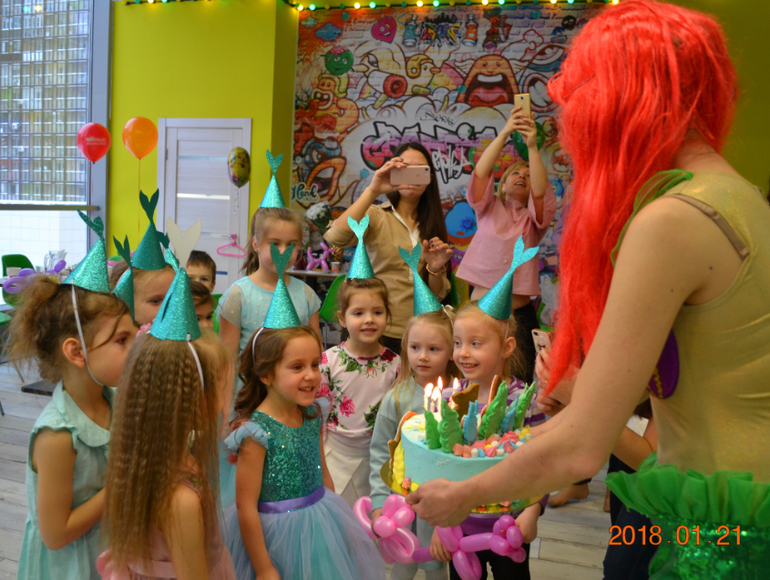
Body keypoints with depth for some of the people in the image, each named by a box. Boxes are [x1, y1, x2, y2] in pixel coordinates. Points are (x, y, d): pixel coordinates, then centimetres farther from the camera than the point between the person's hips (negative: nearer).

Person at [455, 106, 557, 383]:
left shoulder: (533, 218, 12)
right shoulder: (489, 209, 12)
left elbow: (541, 190, -9)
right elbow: (481, 173, -4)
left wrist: (532, 147, -19)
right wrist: (504, 133, -14)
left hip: (520, 314, 0)